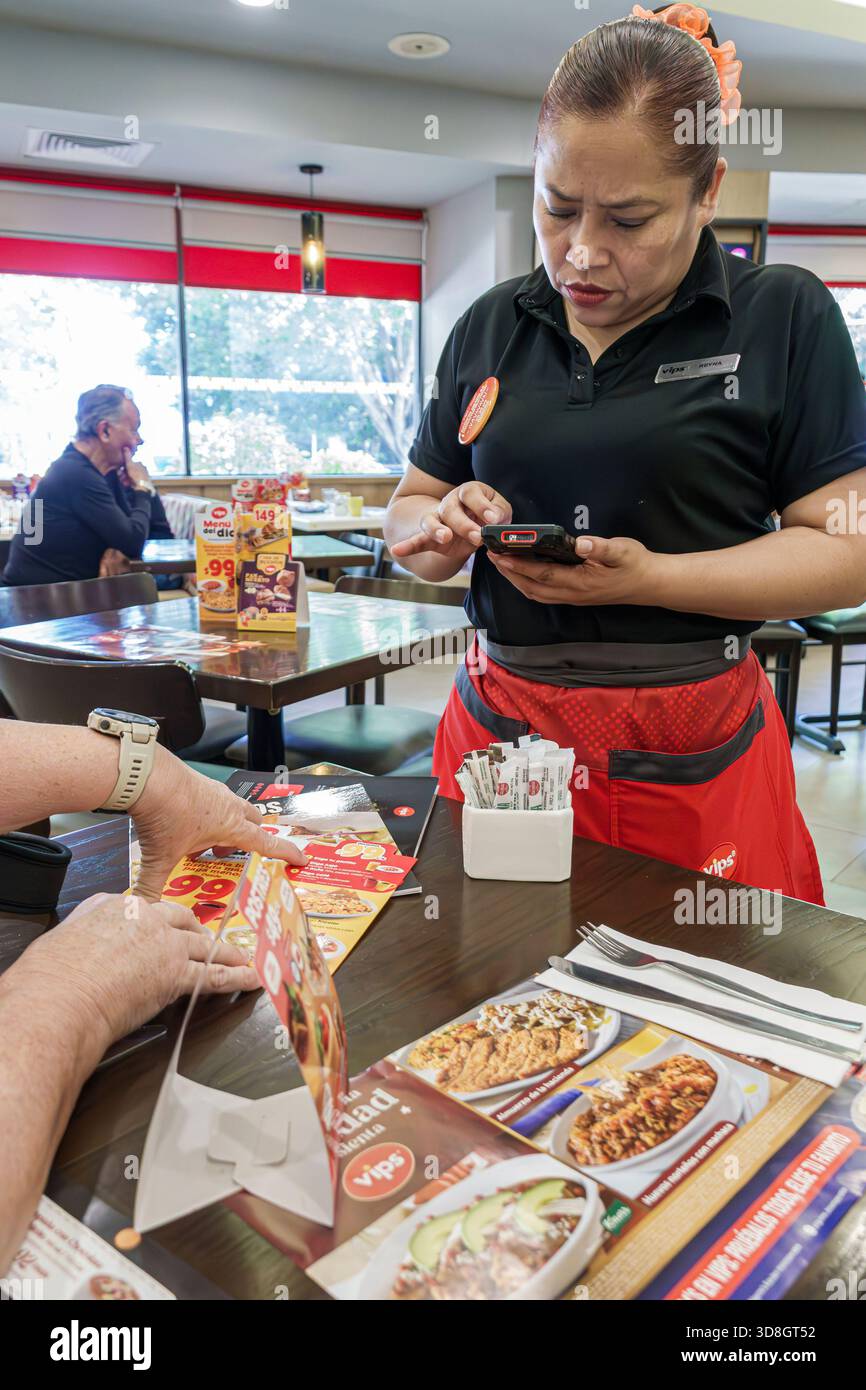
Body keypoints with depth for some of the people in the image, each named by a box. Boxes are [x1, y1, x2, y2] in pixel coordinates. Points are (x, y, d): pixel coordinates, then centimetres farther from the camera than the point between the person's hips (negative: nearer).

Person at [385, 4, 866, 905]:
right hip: (498, 727, 3)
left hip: (691, 757, -2)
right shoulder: (489, 328, 8)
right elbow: (409, 513, 14)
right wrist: (444, 531, -10)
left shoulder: (784, 317, -2)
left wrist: (650, 578, -20)